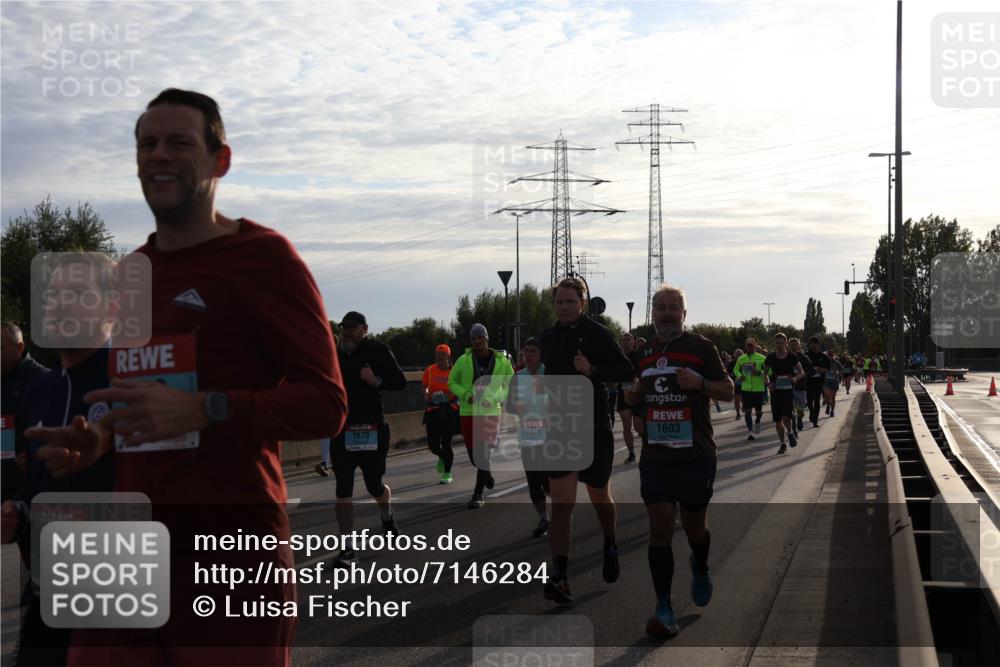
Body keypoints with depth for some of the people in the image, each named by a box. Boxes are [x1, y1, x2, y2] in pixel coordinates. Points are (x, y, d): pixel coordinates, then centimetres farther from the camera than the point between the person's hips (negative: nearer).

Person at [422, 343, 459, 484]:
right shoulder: (429, 370, 2)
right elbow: (424, 386, 16)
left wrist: (453, 395, -15)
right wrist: (426, 395, -4)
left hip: (450, 410, -3)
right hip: (433, 410, 3)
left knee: (446, 443, -6)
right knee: (432, 444, 1)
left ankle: (447, 474, 9)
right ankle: (442, 457, 37)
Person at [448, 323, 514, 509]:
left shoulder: (501, 361, 0)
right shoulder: (463, 360, 0)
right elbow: (452, 382, 8)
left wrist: (497, 398, -9)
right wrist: (466, 396, -10)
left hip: (491, 413, -1)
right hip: (468, 413, 2)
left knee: (483, 454, -9)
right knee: (473, 454, 6)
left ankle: (478, 495, -3)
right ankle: (487, 473, 40)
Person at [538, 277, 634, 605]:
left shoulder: (597, 334, -7)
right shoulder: (547, 338, 7)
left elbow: (626, 371, -11)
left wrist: (593, 370, -23)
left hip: (595, 429, -2)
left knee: (600, 497, 15)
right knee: (561, 504, -9)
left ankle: (610, 547, 45)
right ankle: (559, 576, -14)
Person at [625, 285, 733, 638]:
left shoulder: (701, 347, -1)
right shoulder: (644, 353, 12)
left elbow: (728, 391, 1)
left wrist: (701, 383, -17)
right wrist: (634, 396, 4)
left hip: (696, 454, -3)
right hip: (655, 457, 3)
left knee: (694, 526, 9)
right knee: (660, 527, -5)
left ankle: (700, 569, 44)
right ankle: (664, 609, -3)